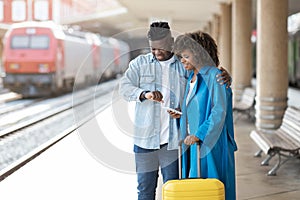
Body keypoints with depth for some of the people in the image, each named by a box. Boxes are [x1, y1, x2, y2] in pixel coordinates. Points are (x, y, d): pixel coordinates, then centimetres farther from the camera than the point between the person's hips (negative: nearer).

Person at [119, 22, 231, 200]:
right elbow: (125, 87, -5)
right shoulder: (140, 63, 6)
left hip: (173, 138, 0)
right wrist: (144, 94, -24)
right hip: (145, 137, 0)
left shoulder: (183, 65, 7)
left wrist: (225, 76, -15)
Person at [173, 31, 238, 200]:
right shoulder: (192, 78, 13)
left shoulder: (214, 76, -13)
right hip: (194, 143, 8)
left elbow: (219, 112, -19)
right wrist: (180, 114, 6)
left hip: (210, 144, -8)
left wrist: (198, 135, -24)